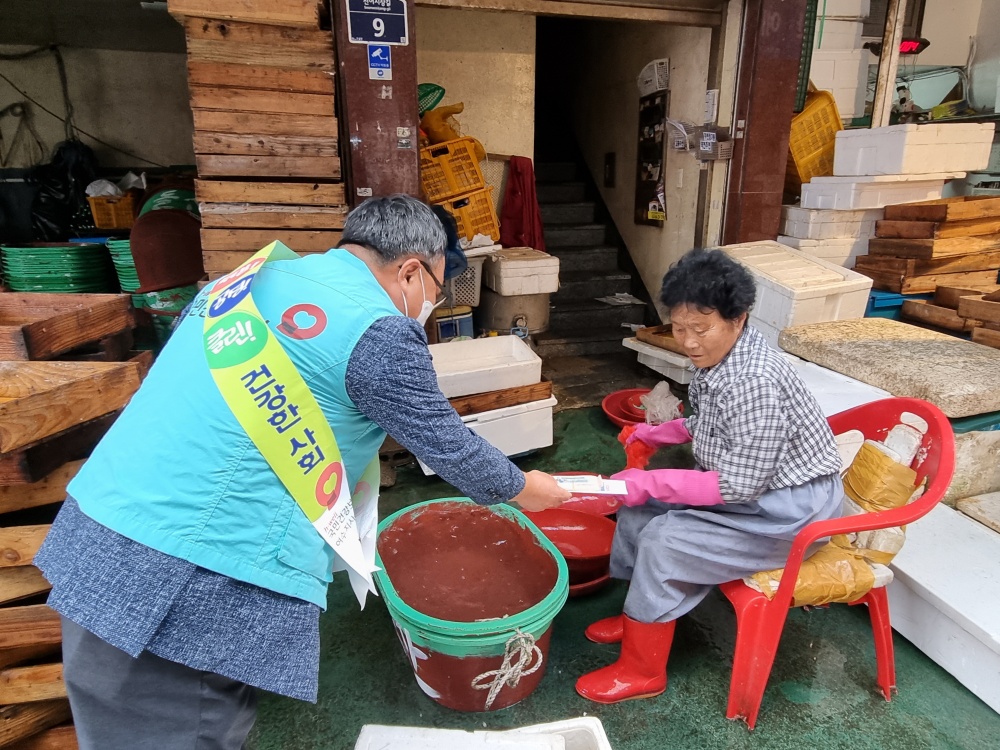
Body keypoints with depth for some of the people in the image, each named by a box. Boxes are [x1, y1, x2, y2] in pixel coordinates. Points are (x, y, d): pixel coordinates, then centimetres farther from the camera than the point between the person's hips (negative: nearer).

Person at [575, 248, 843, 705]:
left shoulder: (754, 381, -31)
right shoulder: (716, 357, -3)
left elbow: (739, 486, -28)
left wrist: (651, 484, -27)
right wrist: (658, 435, 4)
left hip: (792, 508, -9)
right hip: (747, 481, 9)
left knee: (665, 540, -19)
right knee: (640, 504, 3)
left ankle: (642, 671, 2)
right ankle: (639, 613, 24)